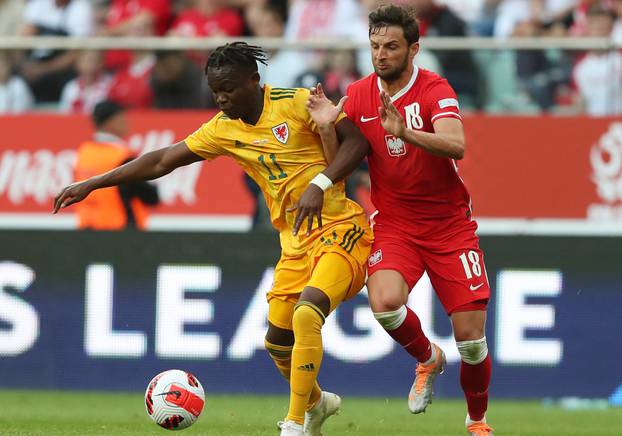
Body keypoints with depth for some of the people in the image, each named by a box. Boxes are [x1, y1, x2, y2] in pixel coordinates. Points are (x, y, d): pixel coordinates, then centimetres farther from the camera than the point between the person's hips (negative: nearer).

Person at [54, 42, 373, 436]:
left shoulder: (297, 104, -10)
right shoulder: (223, 129, 6)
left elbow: (356, 141, -11)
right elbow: (162, 161, 10)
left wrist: (319, 185, -23)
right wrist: (91, 184, 8)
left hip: (339, 229, -7)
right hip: (295, 241, 7)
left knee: (306, 315, -27)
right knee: (277, 340, 8)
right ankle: (316, 403, 39)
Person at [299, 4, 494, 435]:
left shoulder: (435, 89, -13)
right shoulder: (358, 96, 0)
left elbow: (456, 146, -30)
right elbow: (341, 166, 3)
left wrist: (404, 131, -45)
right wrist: (328, 128, -16)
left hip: (450, 225, -2)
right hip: (395, 225, 2)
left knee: (471, 337, -6)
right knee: (385, 301, -28)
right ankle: (427, 359, 5)